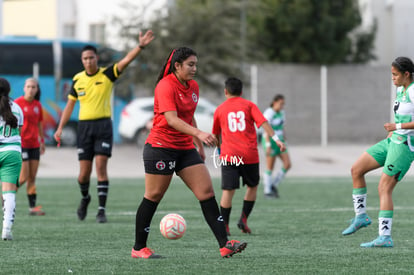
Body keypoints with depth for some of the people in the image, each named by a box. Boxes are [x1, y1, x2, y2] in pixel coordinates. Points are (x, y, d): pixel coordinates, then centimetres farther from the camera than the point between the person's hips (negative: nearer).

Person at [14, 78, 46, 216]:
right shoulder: (18, 103, -7)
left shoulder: (37, 105, 10)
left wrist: (42, 141, 19)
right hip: (21, 144, -6)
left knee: (32, 177, 4)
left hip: (34, 144, 6)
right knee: (24, 177, -9)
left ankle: (33, 207, 5)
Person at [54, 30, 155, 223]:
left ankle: (101, 210, -10)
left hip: (103, 124, -2)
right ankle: (85, 197, 34)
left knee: (101, 167, -12)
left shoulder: (107, 74, -3)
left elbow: (126, 60, -17)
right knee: (84, 172, 2)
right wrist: (60, 128, 8)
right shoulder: (78, 80, 6)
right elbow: (70, 105, 14)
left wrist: (141, 46, -33)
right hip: (84, 126, 2)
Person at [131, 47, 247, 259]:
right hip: (161, 146, -7)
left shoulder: (193, 86, 10)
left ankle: (224, 245, -9)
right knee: (154, 196, -1)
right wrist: (199, 134, -38)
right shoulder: (166, 86, -15)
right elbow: (172, 119, -27)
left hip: (185, 148, 7)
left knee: (207, 192, -4)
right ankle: (138, 248, 11)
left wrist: (199, 146, 23)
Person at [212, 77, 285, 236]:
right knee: (253, 186, 18)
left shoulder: (220, 110, 11)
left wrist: (219, 148, 39)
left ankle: (224, 226, -6)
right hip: (250, 155, 0)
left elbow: (216, 135, 21)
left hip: (229, 156, 0)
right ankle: (244, 219, 10)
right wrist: (276, 139, -10)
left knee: (228, 190, -3)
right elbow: (263, 122, -7)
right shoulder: (248, 105, 7)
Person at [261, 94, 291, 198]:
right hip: (270, 141, -8)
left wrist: (284, 142, 18)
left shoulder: (281, 113, 10)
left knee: (287, 164, -1)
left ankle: (274, 185, 13)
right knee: (270, 168, -2)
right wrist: (268, 146, -26)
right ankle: (267, 191, 10)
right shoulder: (269, 114, -16)